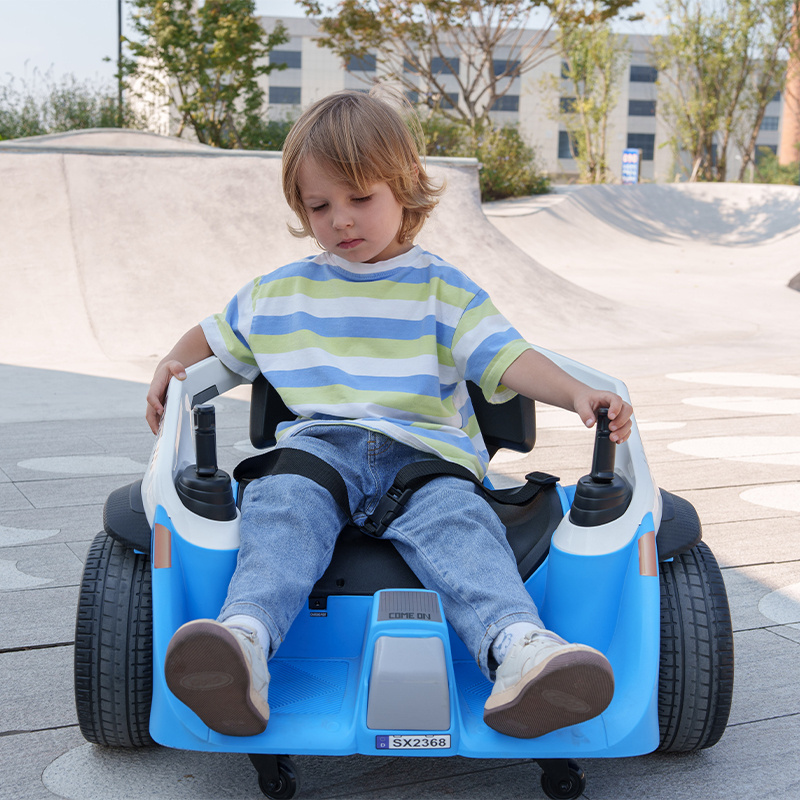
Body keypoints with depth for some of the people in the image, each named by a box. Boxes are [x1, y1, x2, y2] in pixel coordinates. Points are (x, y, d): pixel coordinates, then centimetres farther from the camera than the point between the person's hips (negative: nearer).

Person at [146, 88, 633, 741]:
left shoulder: (444, 289, 13)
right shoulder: (277, 294, 22)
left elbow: (507, 359, 1)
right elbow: (214, 336, 36)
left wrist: (579, 395, -17)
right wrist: (173, 363, 13)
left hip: (424, 453, -1)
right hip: (317, 447, 2)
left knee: (457, 521, -33)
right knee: (280, 508, -32)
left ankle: (518, 651, -56)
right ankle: (244, 641, -55)